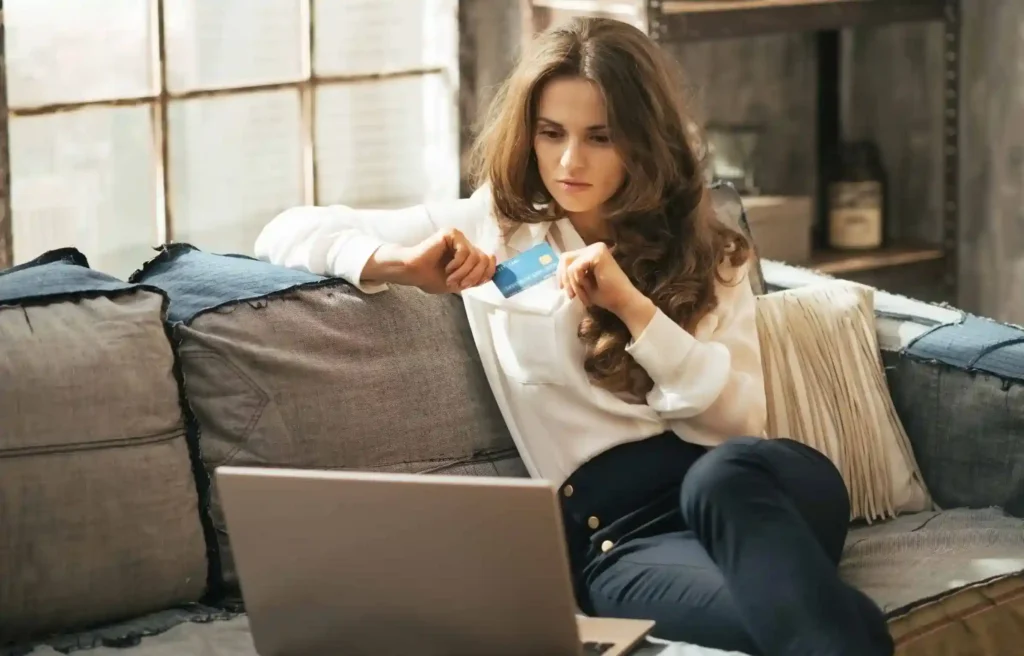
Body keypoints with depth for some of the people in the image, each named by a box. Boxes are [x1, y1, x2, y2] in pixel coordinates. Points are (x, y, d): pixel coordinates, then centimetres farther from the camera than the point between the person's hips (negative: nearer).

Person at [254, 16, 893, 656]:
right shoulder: (490, 228, 15)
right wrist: (402, 265, -8)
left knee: (730, 473, -39)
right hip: (616, 526, -2)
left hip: (743, 488, 2)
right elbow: (286, 235, 12)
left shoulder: (705, 252, 18)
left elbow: (742, 417, 5)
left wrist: (631, 304, -7)